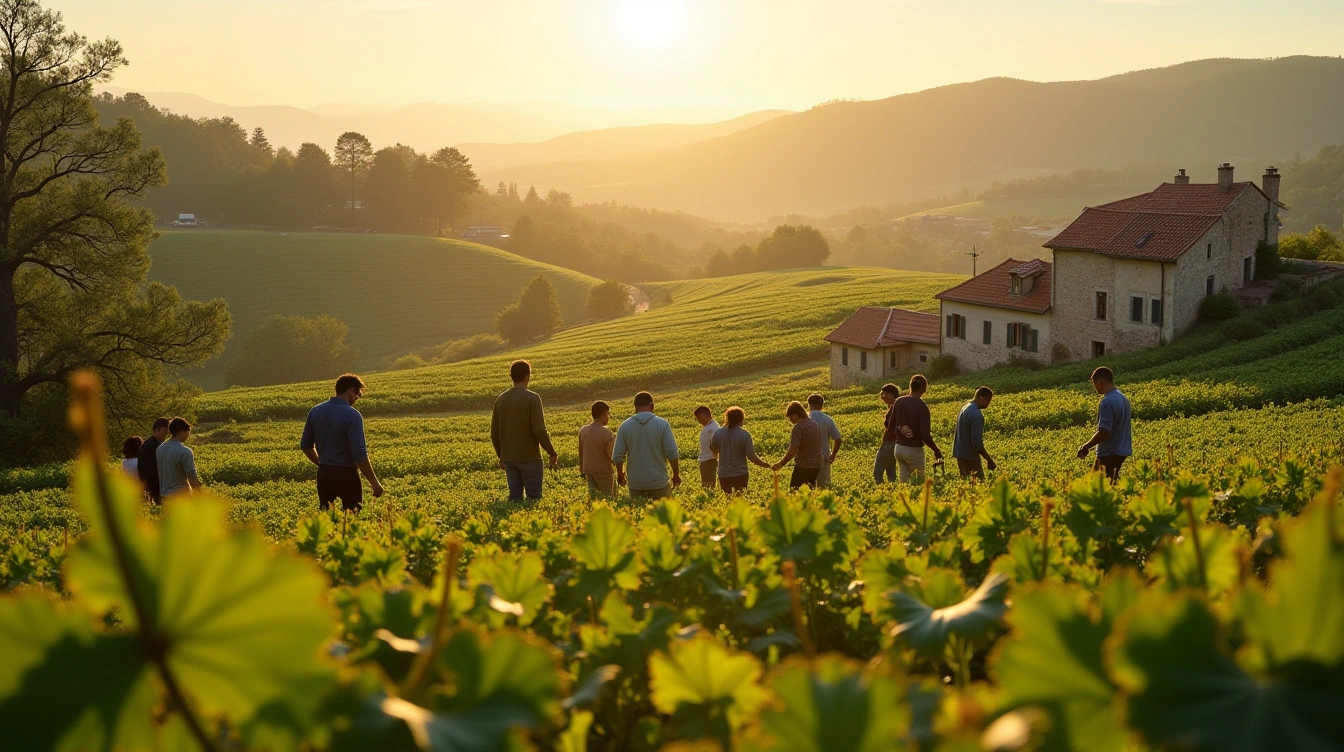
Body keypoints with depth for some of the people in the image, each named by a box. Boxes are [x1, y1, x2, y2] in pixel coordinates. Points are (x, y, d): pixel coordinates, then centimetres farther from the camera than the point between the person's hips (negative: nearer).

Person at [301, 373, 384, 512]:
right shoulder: (352, 416, -17)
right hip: (346, 474, -6)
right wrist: (374, 482, -14)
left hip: (324, 474, 6)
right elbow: (359, 454, -21)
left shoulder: (315, 411, 2)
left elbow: (305, 445, 10)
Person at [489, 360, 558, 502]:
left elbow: (494, 433, 8)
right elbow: (540, 430, -17)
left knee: (515, 497, 8)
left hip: (509, 458, 5)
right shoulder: (533, 398, -12)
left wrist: (501, 456, 20)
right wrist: (552, 453, -6)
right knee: (533, 498, 1)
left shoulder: (500, 400, 5)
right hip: (530, 458, -5)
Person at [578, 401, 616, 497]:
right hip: (604, 471, -6)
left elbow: (581, 454, 11)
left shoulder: (582, 431, 4)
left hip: (588, 471, 6)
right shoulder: (606, 432, -16)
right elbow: (612, 455, -16)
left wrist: (582, 471, 21)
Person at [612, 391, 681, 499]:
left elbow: (617, 456, 0)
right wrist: (676, 475, 6)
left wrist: (620, 474, 17)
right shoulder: (662, 424, -8)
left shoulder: (625, 426, -2)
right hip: (658, 482, -2)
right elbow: (672, 454, -9)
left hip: (635, 483, 2)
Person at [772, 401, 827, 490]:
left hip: (803, 466, -8)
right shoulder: (815, 425, 8)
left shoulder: (798, 427, -16)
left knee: (793, 491, 2)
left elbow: (792, 452, -20)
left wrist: (780, 464, -13)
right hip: (817, 466, 8)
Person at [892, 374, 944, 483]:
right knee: (918, 483, 7)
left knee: (904, 482, 11)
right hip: (914, 450, -6)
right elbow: (925, 436, -22)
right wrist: (937, 450, -10)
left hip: (899, 448, 6)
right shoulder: (922, 407, -19)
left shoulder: (898, 402, 0)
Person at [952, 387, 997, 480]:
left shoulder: (965, 407, 8)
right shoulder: (977, 415, -22)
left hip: (960, 453, 9)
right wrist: (989, 459, -14)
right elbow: (977, 442, -24)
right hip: (970, 457, -9)